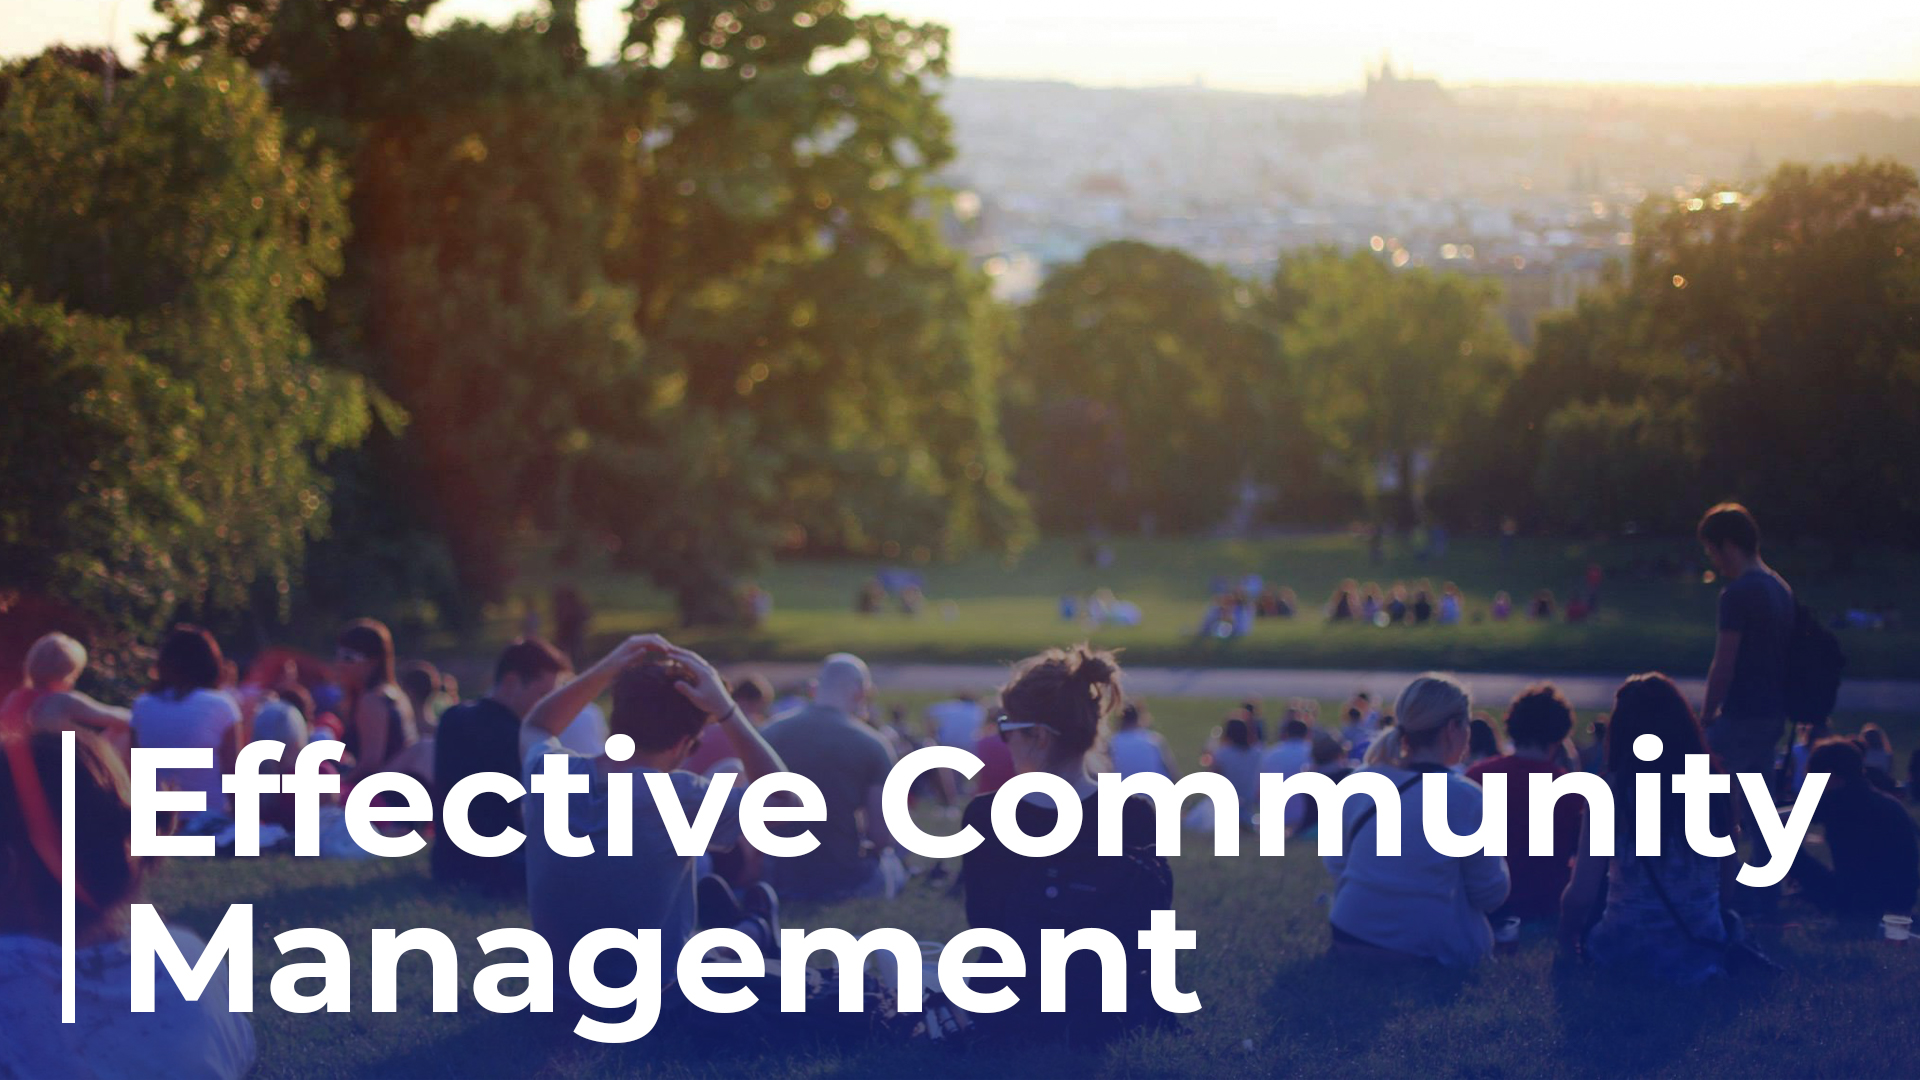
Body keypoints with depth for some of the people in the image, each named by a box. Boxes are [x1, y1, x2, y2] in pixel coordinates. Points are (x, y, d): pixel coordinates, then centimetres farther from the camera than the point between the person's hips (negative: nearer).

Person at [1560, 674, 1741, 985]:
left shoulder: (1610, 795, -15)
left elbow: (1581, 895, -13)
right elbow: (1727, 884, 7)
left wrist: (1567, 939, 8)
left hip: (1630, 954, -3)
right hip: (1705, 955, 3)